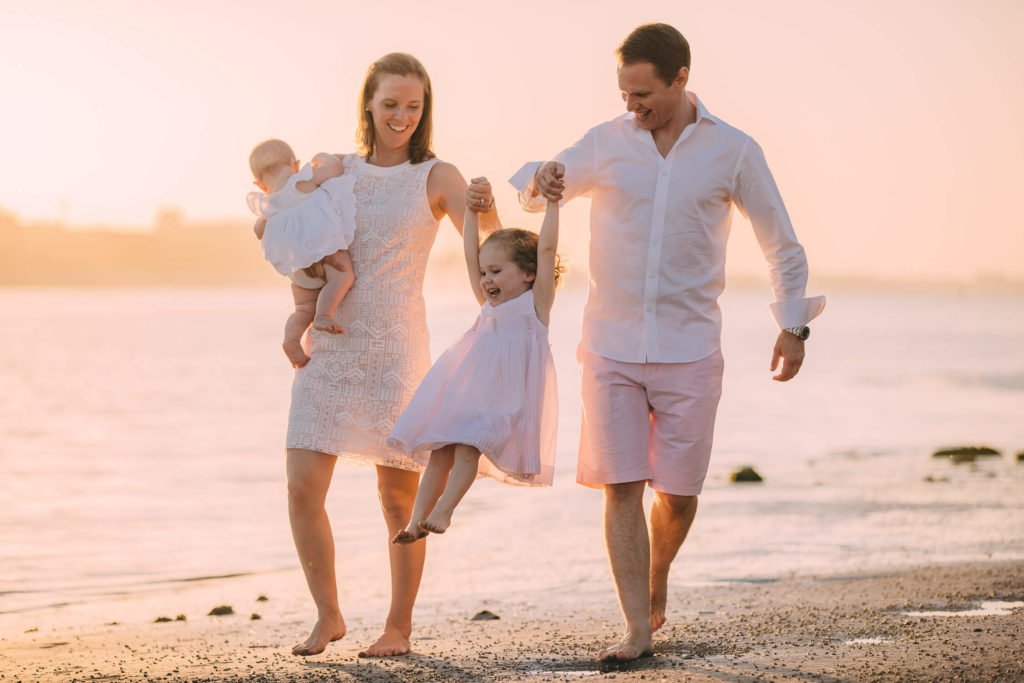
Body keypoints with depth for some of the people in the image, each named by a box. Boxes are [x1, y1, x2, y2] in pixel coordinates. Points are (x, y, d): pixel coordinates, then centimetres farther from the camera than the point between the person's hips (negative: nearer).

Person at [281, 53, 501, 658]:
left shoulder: (436, 177, 0)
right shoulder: (338, 170, 10)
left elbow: (488, 244, -16)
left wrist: (487, 210, -38)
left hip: (396, 347, -3)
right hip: (329, 346, 3)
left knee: (399, 497, 0)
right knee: (303, 488, -5)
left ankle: (400, 626, 14)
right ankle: (329, 615, 11)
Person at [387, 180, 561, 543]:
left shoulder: (535, 303, 5)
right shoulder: (489, 306, 21)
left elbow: (547, 249, -3)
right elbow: (471, 256, 21)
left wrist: (551, 202, -6)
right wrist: (472, 209, 20)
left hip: (504, 398, -6)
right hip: (465, 391, 6)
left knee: (468, 445, -23)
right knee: (441, 451, -5)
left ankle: (442, 511, -28)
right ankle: (416, 519, -8)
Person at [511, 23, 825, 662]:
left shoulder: (733, 151, -1)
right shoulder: (606, 142, 2)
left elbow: (782, 244, 9)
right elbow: (533, 187, 14)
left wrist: (794, 326, 6)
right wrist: (539, 183, -10)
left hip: (689, 349, -1)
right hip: (611, 346, 1)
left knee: (678, 492, 4)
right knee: (622, 486, -6)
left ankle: (656, 581, 34)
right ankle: (639, 629, -3)